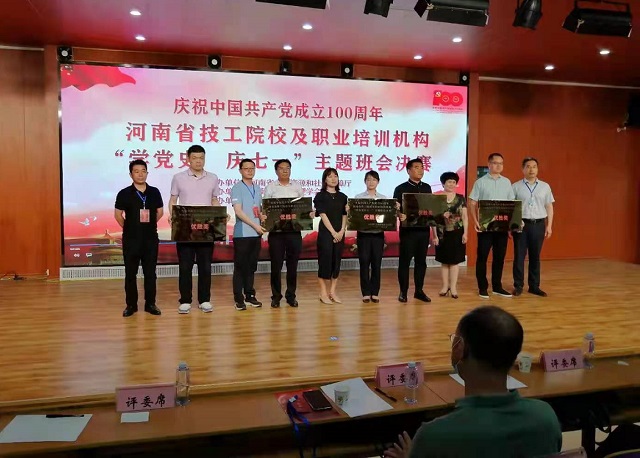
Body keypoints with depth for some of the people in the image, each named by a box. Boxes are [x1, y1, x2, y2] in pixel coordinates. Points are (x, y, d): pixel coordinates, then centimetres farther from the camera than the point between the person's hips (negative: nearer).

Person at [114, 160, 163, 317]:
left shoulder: (154, 192, 3)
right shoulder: (124, 194, -4)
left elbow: (159, 212, 14)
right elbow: (118, 214, 5)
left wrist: (149, 225, 10)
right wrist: (129, 227, 8)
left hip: (151, 238, 2)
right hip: (131, 239, -2)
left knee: (150, 272, 7)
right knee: (130, 273, 5)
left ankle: (150, 303, 17)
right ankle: (131, 305, 16)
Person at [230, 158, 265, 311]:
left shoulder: (258, 189, 14)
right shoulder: (237, 188, -4)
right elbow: (238, 211, -11)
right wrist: (255, 225, -14)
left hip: (256, 234, 6)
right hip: (242, 234, -6)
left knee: (252, 266, 12)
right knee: (240, 267, 0)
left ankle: (250, 295, 21)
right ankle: (238, 299, 7)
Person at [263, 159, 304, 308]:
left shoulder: (297, 187, 12)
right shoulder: (271, 187, 6)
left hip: (294, 229, 2)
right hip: (276, 230, -2)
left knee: (292, 264, 6)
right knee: (276, 264, 3)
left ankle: (291, 295, 18)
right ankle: (276, 296, 14)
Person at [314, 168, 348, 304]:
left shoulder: (342, 197, 11)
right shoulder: (320, 196, -2)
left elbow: (344, 216, 8)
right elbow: (323, 215, -9)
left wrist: (342, 231, -7)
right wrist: (333, 232, -14)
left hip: (339, 233, 5)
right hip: (325, 233, -5)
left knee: (336, 262, 6)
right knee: (325, 261, -3)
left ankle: (332, 292, 15)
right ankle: (323, 293, 5)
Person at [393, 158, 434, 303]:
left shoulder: (427, 188, 13)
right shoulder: (401, 188, -2)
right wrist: (400, 215, -27)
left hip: (424, 229, 5)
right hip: (408, 229, -4)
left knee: (421, 260, 10)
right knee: (404, 261, 2)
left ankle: (419, 291, 20)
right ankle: (403, 292, 12)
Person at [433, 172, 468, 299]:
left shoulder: (461, 199, 4)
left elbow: (465, 217, 4)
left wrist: (465, 233, -3)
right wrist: (435, 235, -5)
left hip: (457, 233, 0)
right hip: (443, 233, 0)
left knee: (455, 260, 3)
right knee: (444, 261, 7)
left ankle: (453, 287, 9)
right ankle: (445, 286, 18)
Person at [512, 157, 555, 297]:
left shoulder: (545, 186, 8)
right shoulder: (515, 186, 1)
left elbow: (549, 207, 10)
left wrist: (549, 226, 4)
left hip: (538, 224, 2)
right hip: (521, 224, -2)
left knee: (535, 256, 8)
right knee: (519, 256, 0)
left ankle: (534, 286, 16)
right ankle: (518, 286, 10)